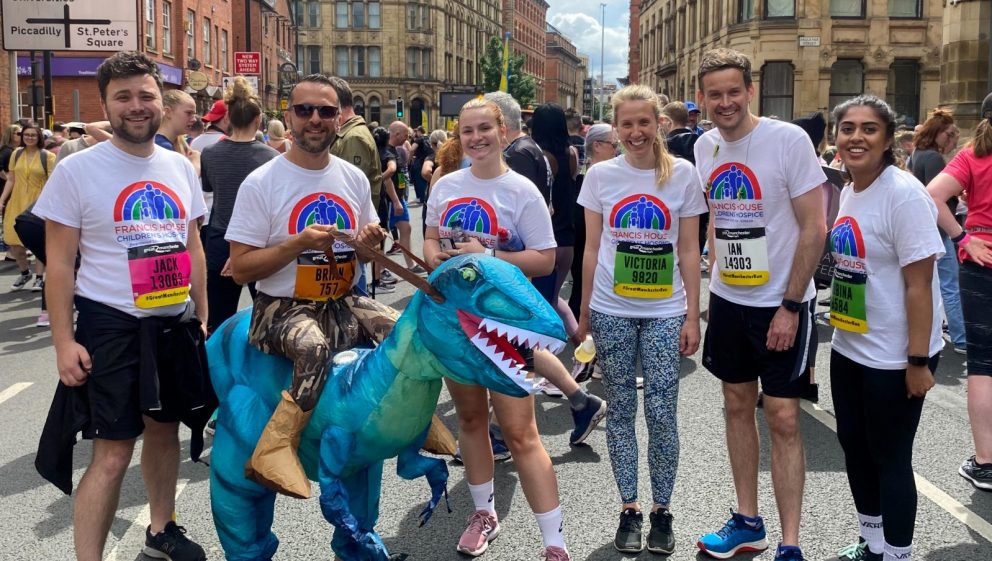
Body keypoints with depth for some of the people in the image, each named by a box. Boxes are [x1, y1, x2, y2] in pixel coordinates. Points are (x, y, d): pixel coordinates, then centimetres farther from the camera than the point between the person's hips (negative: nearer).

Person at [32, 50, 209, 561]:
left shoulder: (180, 167, 6)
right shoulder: (77, 170, -9)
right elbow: (60, 263, -8)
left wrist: (203, 315, 12)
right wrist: (63, 340, -12)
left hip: (175, 324, 5)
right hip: (110, 327, -5)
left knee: (165, 429, 19)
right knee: (112, 454, -5)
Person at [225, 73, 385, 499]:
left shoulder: (354, 179, 9)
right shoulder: (262, 183, -6)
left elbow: (365, 246, 20)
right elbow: (241, 269, -9)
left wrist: (371, 242, -5)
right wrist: (299, 243, -21)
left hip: (342, 305, 6)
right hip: (282, 308, -6)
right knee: (315, 346, -37)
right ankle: (275, 449, -27)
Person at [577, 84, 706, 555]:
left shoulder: (683, 174, -1)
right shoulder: (600, 175, 1)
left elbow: (689, 251, 2)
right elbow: (592, 248, 6)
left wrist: (692, 316, -1)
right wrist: (584, 312, 7)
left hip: (665, 313, -1)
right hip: (611, 312, 1)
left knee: (661, 413, 0)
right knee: (620, 410, 8)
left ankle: (661, 509, 17)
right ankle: (629, 507, 20)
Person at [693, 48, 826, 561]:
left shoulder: (789, 140, -14)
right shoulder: (705, 147, 3)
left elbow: (814, 228, -14)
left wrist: (790, 306, -16)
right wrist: (716, 278, 10)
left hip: (782, 304, -6)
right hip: (728, 301, 6)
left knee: (782, 420, -3)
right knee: (737, 406, 14)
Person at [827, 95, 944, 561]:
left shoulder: (903, 195, -19)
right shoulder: (848, 191, 6)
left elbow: (919, 284, -20)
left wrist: (919, 360, -21)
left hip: (893, 358, -8)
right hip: (848, 348, 8)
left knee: (889, 457, 4)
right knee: (853, 445, 18)